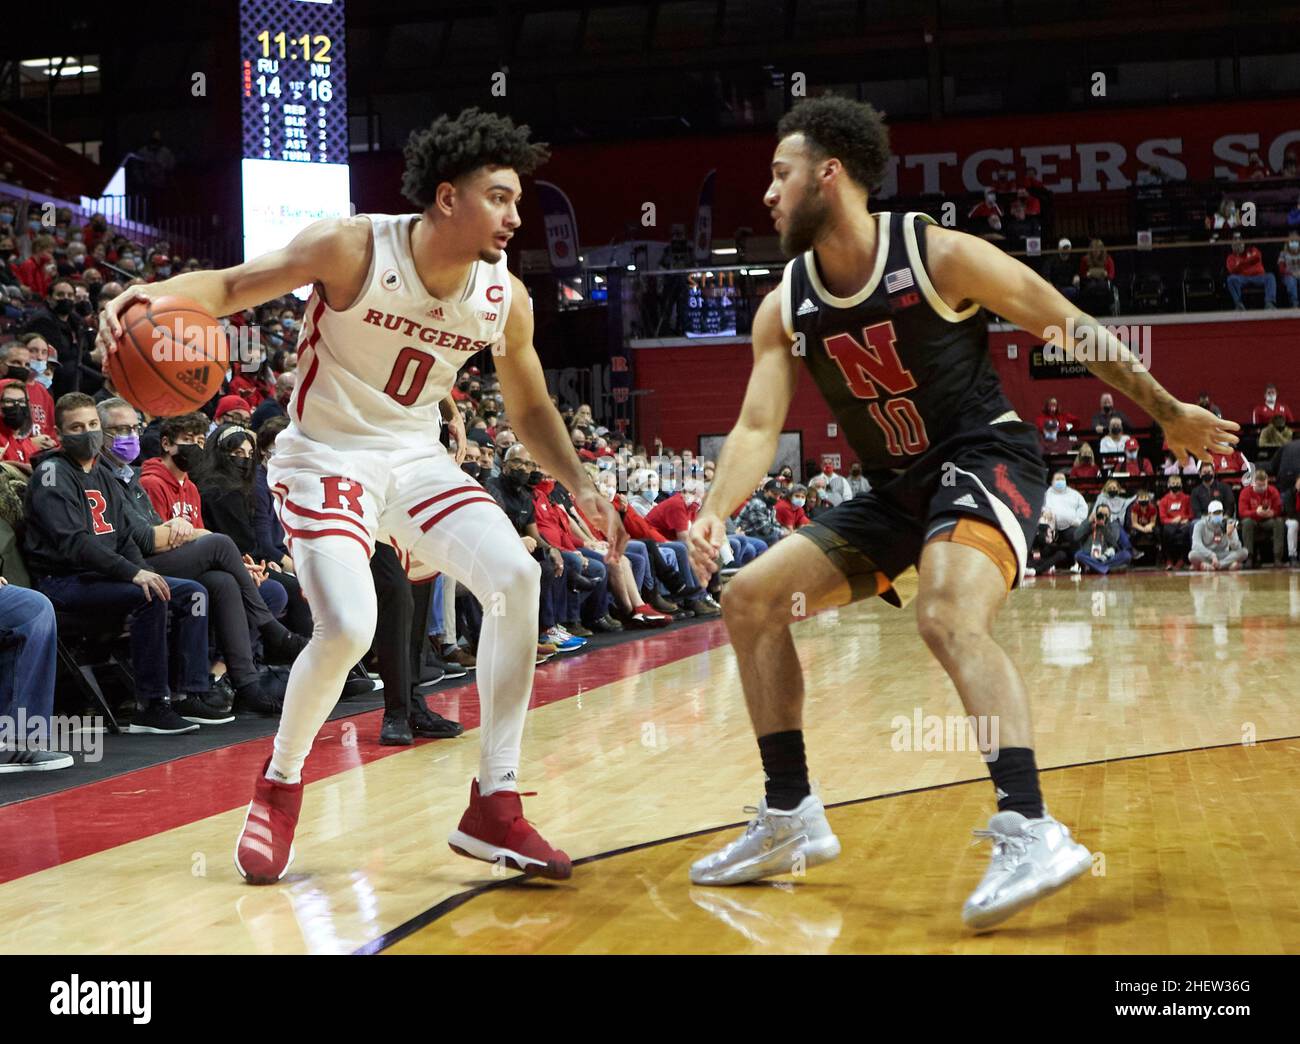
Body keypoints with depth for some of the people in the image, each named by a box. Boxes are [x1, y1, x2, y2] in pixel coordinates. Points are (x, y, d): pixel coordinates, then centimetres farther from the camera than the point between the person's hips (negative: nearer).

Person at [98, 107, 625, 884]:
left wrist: (582, 487, -3)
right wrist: (148, 297, -35)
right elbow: (232, 285, -14)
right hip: (327, 457, -5)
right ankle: (279, 787, 7)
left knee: (517, 578, -15)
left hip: (417, 457, 5)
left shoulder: (505, 296, -5)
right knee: (347, 629, -25)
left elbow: (530, 408, 9)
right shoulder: (354, 249, -19)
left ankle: (495, 807, -6)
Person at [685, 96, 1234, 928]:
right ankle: (791, 819, 8)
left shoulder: (941, 256, -15)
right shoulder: (785, 307, 0)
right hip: (897, 489, 7)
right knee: (750, 598, 2)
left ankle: (1031, 833, -37)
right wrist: (717, 512, -25)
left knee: (949, 617, -35)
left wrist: (1169, 414, -1)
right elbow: (758, 426, -5)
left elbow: (1070, 328, -7)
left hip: (986, 460, -7)